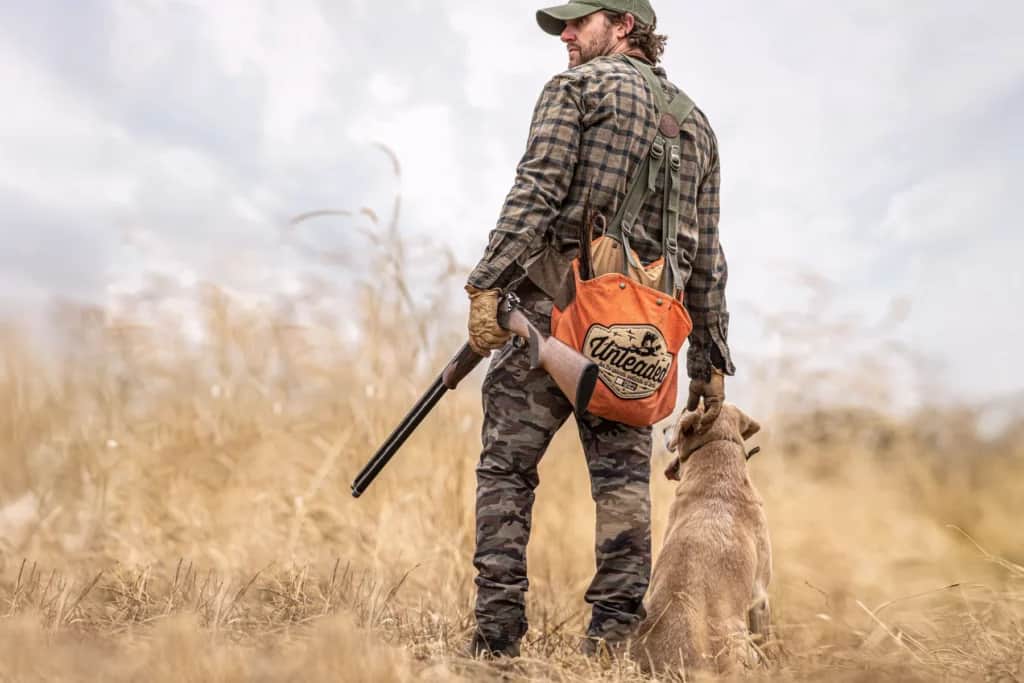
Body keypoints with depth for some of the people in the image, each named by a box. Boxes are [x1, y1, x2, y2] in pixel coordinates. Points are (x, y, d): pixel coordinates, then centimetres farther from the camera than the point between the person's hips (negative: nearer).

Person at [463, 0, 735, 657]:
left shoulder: (577, 87, 4)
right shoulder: (696, 122, 22)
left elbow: (537, 193, -11)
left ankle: (498, 632, -5)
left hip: (556, 302, -5)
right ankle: (618, 630, 0)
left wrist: (488, 284, -17)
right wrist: (711, 358, 20)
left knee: (507, 465, 0)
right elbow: (706, 257, 19)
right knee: (623, 474, 6)